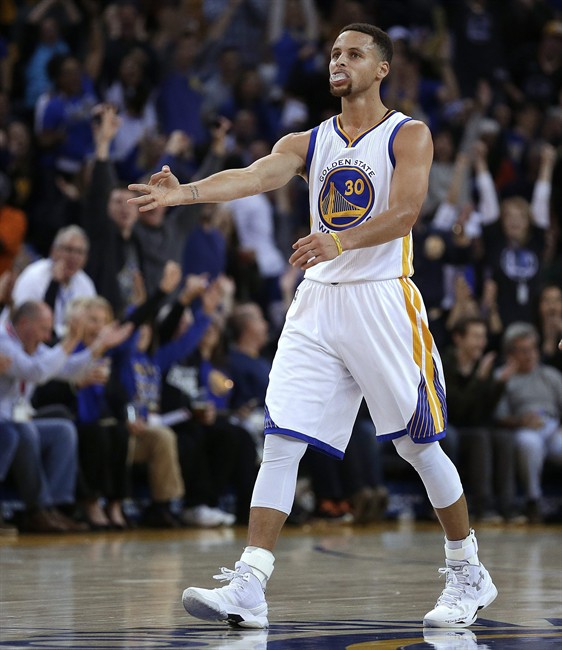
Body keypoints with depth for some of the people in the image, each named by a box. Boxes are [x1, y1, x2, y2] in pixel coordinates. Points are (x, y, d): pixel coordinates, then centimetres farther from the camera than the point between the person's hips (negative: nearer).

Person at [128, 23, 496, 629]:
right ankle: (248, 588, -10)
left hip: (383, 301, -4)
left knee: (419, 444, 3)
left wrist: (339, 242, -34)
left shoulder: (408, 135, 0)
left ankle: (469, 574, 20)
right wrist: (185, 192, -28)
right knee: (280, 442, -7)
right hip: (317, 304, 4)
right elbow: (255, 176, -8)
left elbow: (404, 212, -16)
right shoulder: (309, 142, 11)